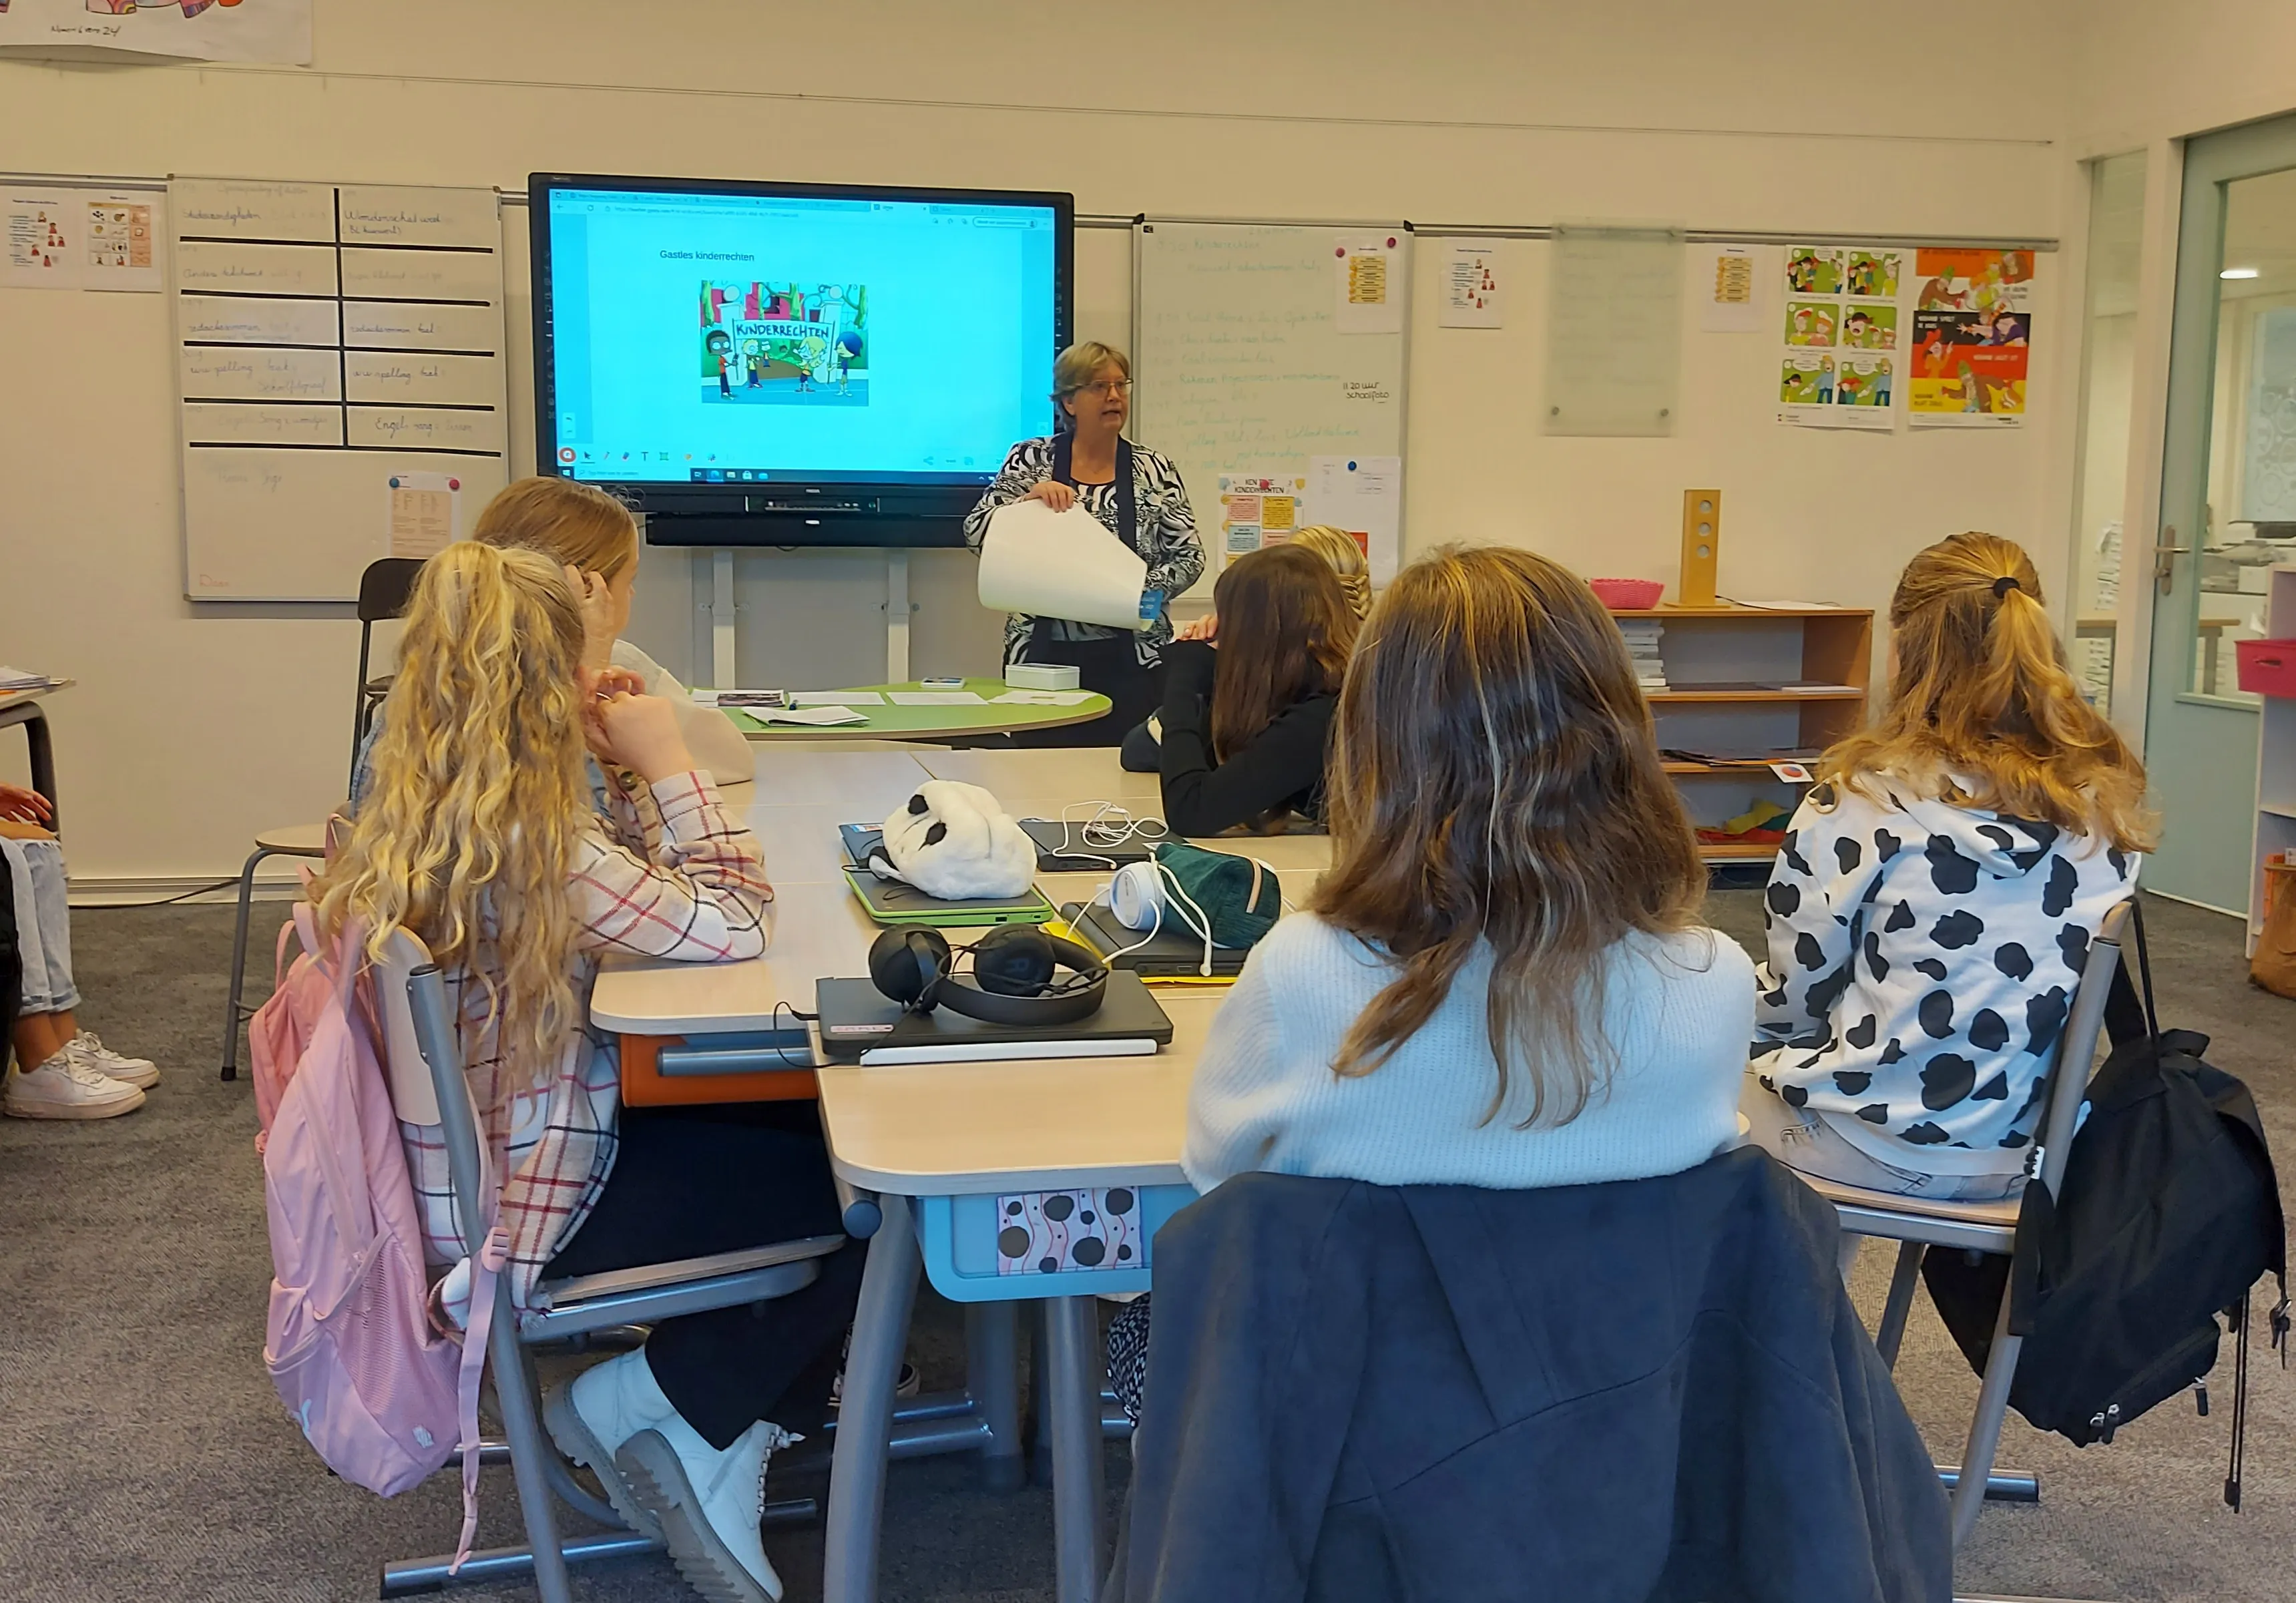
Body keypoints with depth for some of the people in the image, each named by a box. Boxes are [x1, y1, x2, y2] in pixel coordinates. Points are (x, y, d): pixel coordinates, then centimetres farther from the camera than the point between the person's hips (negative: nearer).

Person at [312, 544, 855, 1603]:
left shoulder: (417, 817, 2)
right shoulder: (527, 842, -27)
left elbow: (629, 893, 14)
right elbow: (734, 924, -20)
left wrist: (624, 771, 3)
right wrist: (667, 763, -13)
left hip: (474, 1161, 10)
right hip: (530, 1203, -10)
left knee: (815, 1127, 12)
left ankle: (722, 1453, 12)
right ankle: (634, 1404, 7)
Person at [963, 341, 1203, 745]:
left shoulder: (1154, 470, 4)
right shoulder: (1032, 460, 3)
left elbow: (1189, 556, 6)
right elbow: (976, 532, -3)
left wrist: (1149, 590, -11)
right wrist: (1030, 499, -17)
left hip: (1129, 662, 0)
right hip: (1043, 656, 0)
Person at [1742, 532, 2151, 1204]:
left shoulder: (1872, 794, -18)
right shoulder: (2111, 798, -3)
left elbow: (1795, 991, -11)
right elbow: (2068, 972, 9)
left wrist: (1756, 1018, 13)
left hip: (1877, 1146, -5)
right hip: (2028, 1150, 5)